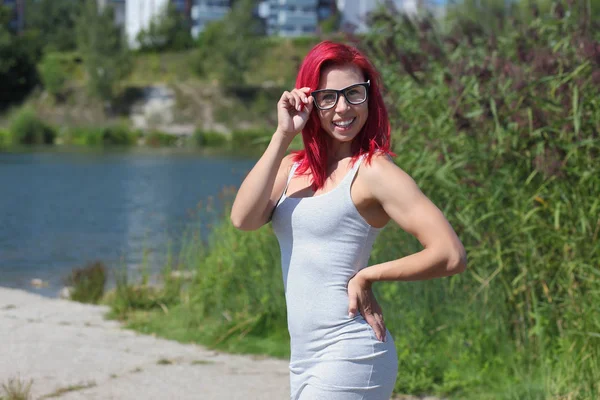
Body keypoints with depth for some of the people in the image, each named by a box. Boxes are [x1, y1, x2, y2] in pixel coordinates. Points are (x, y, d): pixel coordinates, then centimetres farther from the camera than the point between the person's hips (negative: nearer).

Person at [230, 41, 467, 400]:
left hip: (348, 355, -7)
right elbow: (243, 218, -7)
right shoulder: (293, 167, 12)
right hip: (305, 358, 7)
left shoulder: (374, 172, -9)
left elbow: (451, 256, -16)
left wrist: (367, 276, -8)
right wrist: (283, 135, -6)